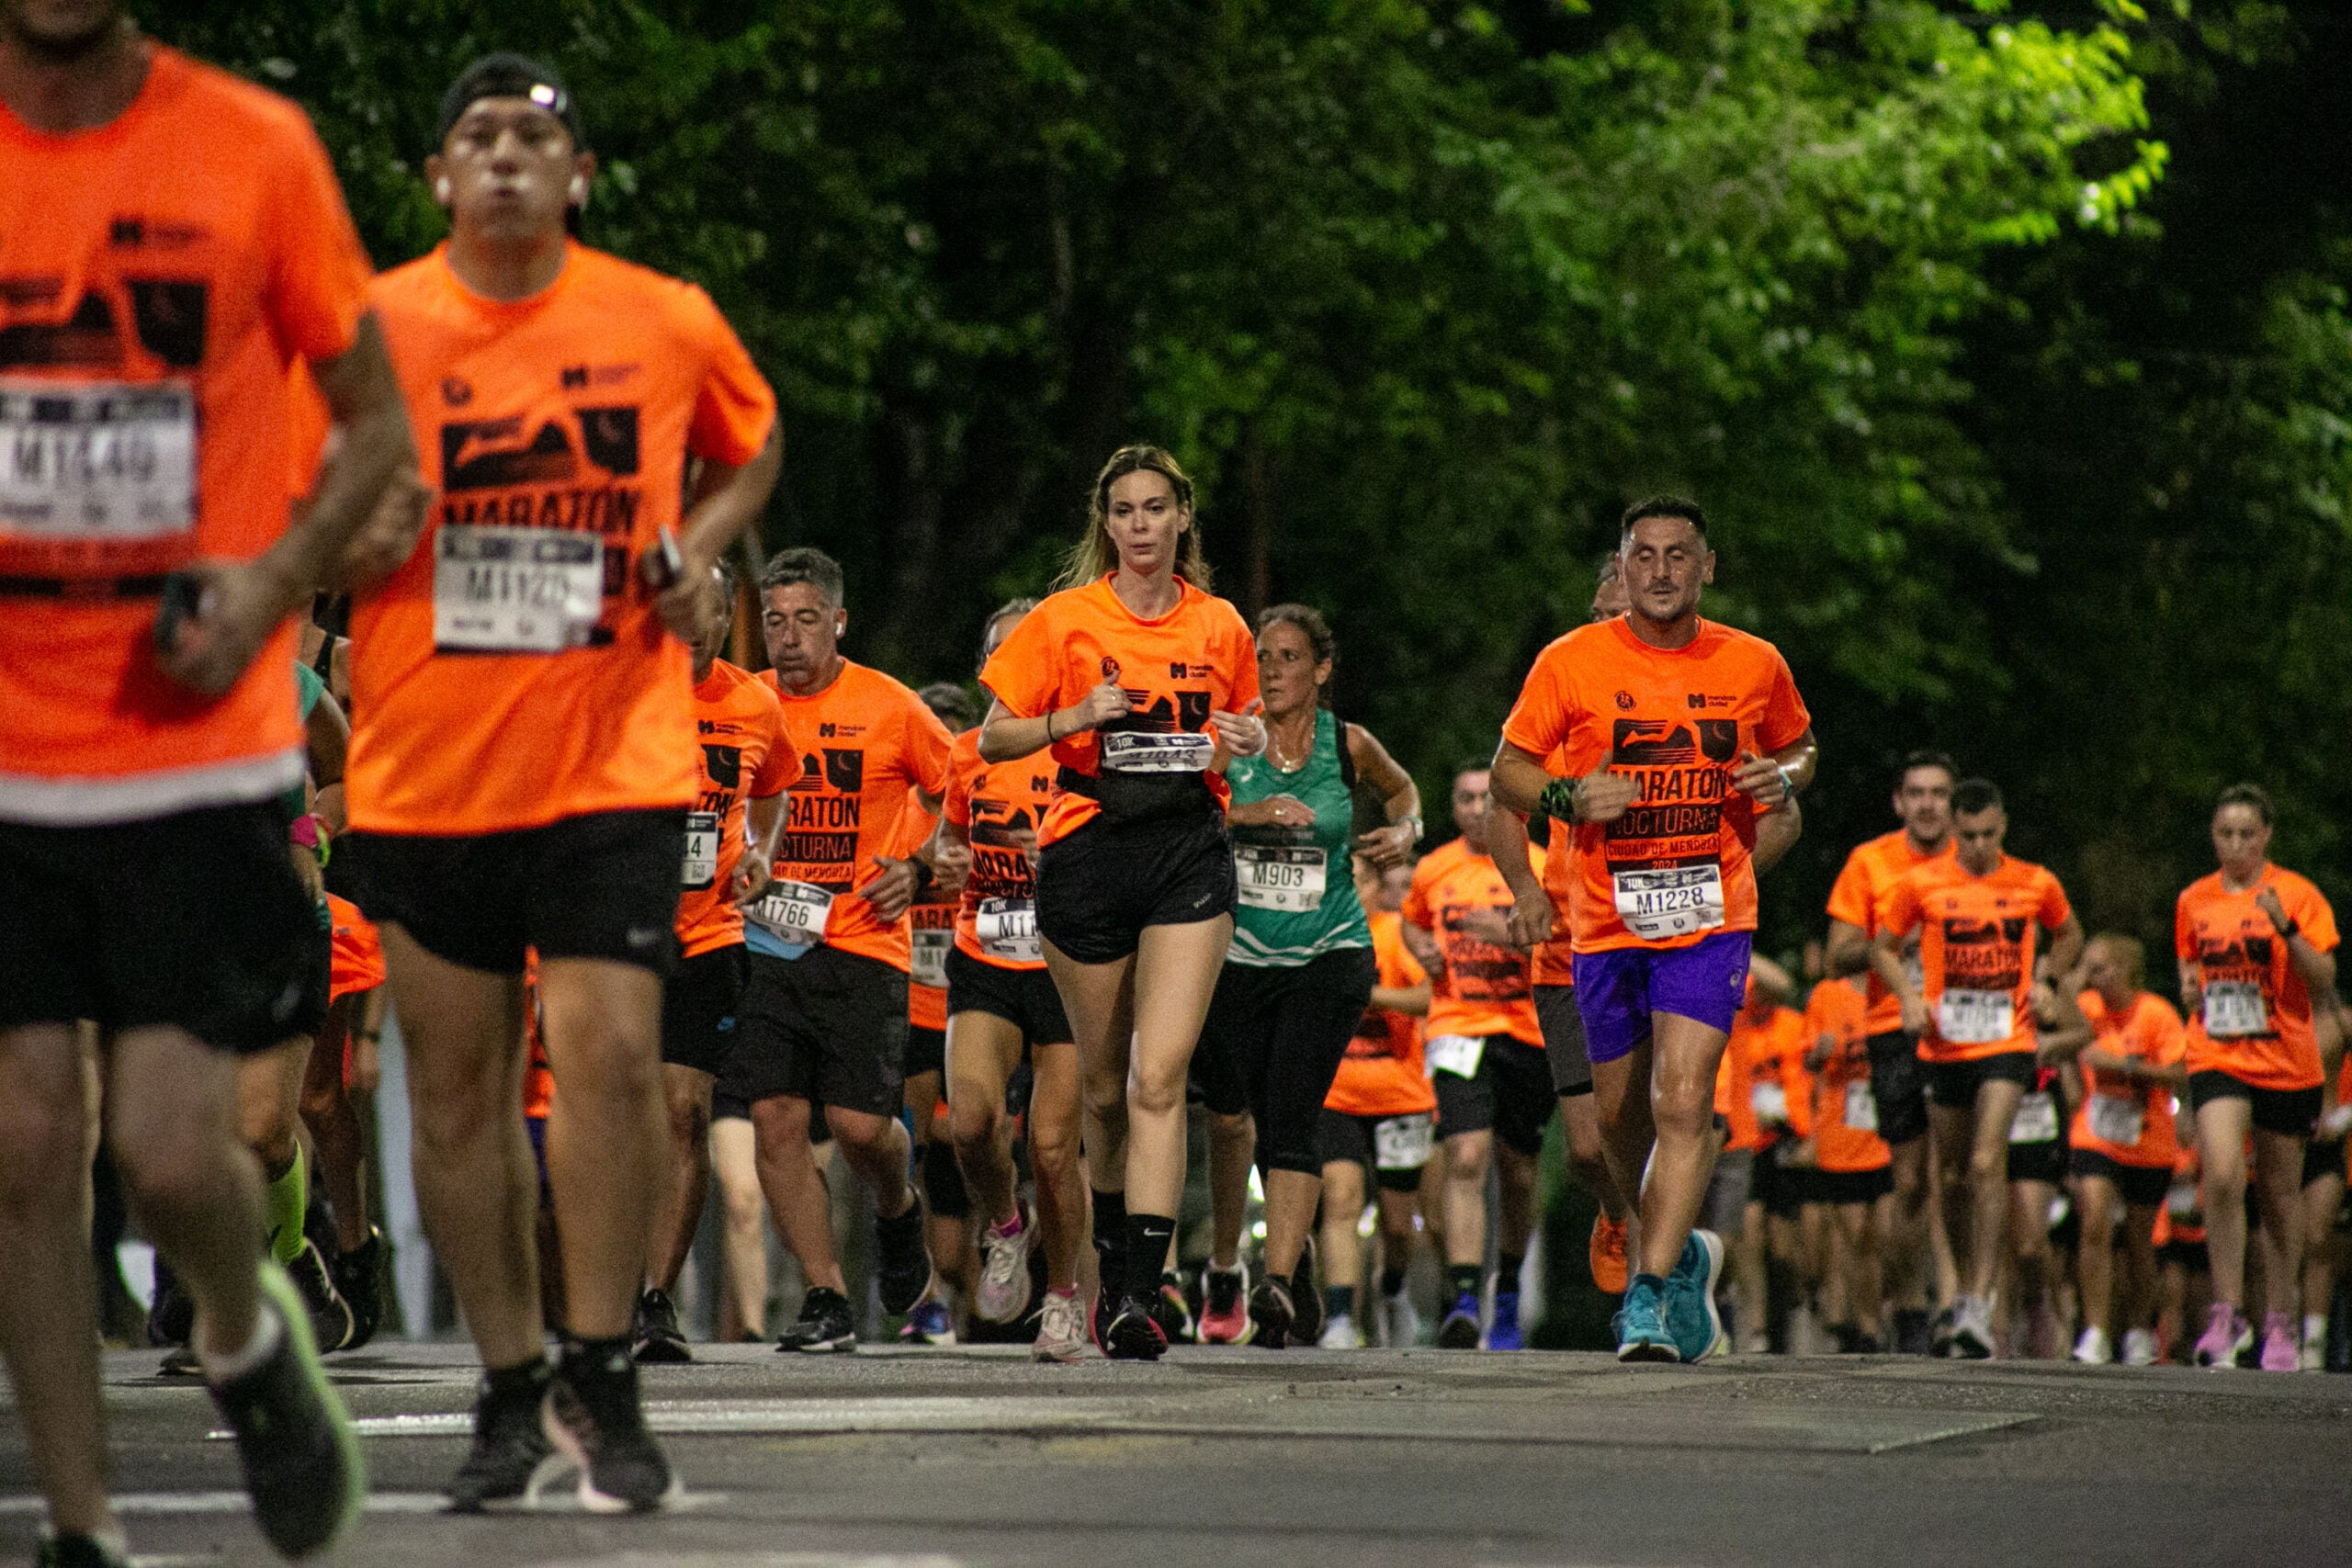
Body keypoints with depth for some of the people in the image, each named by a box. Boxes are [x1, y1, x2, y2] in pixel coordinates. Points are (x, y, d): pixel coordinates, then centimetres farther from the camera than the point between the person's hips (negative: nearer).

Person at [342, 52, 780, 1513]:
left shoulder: (668, 323, 0)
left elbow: (752, 446, 20)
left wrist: (697, 549, 2)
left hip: (614, 755, -1)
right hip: (427, 771, 1)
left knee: (612, 1054, -12)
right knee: (458, 1082, 5)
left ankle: (600, 1378, 0)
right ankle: (510, 1389, 18)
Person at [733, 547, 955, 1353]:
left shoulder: (891, 710, -2)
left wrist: (920, 870, -3)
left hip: (863, 945, -3)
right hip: (769, 944, 3)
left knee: (860, 1121, -9)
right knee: (776, 1117, -7)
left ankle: (898, 1213, 26)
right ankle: (826, 1297, 0)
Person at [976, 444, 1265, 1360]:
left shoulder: (1220, 627, 8)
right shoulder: (1065, 620, 1)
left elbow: (1244, 727, 24)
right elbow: (993, 740, 3)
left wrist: (1245, 741, 0)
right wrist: (1076, 717, -14)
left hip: (1190, 851, 0)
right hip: (1087, 851, 0)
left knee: (1160, 1077, -14)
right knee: (1106, 1085, 9)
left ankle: (1137, 1297, -18)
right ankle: (1114, 1257, 32)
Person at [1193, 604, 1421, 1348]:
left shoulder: (1349, 747, 1)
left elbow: (1400, 789, 23)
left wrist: (1404, 832, 3)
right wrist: (1248, 812, -27)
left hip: (1329, 958, -1)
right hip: (1237, 956, 2)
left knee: (1291, 1125, -17)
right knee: (1245, 1125, 6)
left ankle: (1277, 1285, -24)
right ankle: (1298, 1281, 27)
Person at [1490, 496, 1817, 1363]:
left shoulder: (1754, 665, 2)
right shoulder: (1571, 663, -2)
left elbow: (1799, 743, 20)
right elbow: (1506, 770, 5)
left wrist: (1783, 779, -3)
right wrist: (1568, 796, -15)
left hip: (1712, 919, -1)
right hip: (1607, 923, 1)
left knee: (1683, 1102, -18)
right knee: (1621, 1115, 11)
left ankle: (1652, 1295, -19)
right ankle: (1684, 1254, 36)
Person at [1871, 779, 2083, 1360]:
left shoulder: (2035, 885, 1)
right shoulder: (1920, 885, 0)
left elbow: (2070, 936, 21)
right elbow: (1883, 947, 10)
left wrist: (2043, 981, 4)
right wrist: (1909, 995, -7)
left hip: (2007, 1044, -2)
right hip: (1944, 1045, 2)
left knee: (1988, 1165, -17)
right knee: (1955, 1176, 11)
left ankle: (1979, 1306, -21)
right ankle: (1965, 1286, 30)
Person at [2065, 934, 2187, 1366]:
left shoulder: (2156, 1014, -12)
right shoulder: (2085, 1008, -1)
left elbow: (2180, 1079, -20)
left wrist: (2123, 1065, -27)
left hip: (2149, 1147, -2)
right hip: (2096, 1140, 2)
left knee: (2139, 1241, 9)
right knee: (2096, 1224, -18)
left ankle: (2140, 1331, 29)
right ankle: (2095, 1334, -20)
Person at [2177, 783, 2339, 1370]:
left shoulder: (2297, 894, -3)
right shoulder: (2193, 902, 7)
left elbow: (2324, 983, -8)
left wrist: (2286, 929, -22)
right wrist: (2190, 988, 1)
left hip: (2286, 1062, -1)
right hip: (2217, 1058, 1)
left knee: (2280, 1193, 8)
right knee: (2223, 1176, -20)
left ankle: (2280, 1323, 21)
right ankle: (2228, 1313, -14)